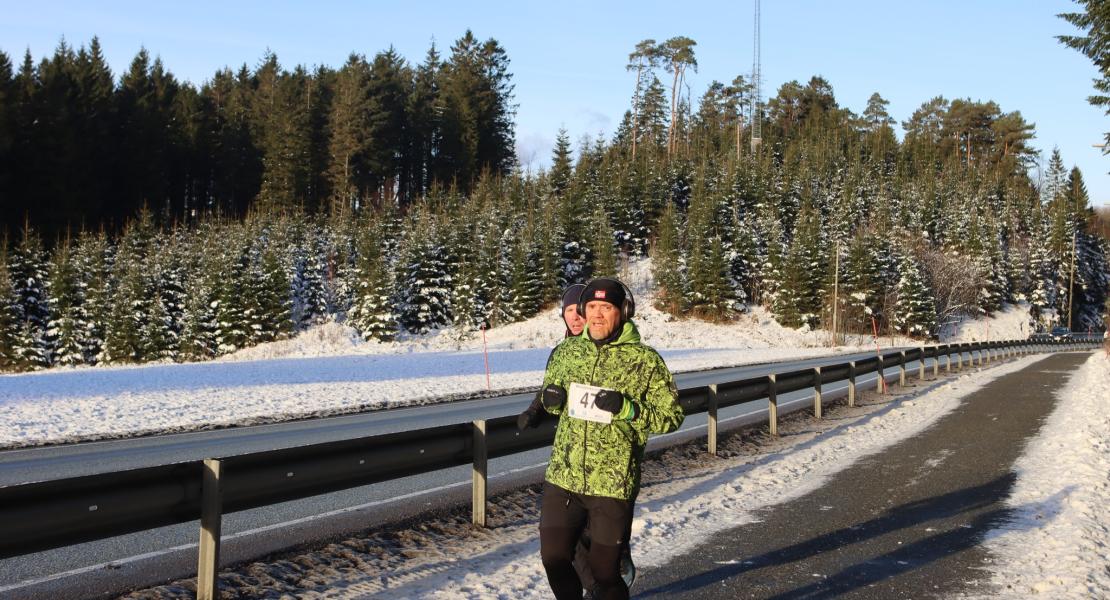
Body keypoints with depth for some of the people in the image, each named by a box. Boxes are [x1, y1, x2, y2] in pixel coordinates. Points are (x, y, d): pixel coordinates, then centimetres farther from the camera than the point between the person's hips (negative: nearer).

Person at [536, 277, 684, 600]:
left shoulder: (646, 361, -6)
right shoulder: (567, 351, 6)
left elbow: (671, 415, -5)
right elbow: (552, 401, 20)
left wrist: (629, 409, -20)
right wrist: (551, 398, -4)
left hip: (614, 484, -4)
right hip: (562, 477, 4)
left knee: (605, 572, 5)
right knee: (554, 560, 8)